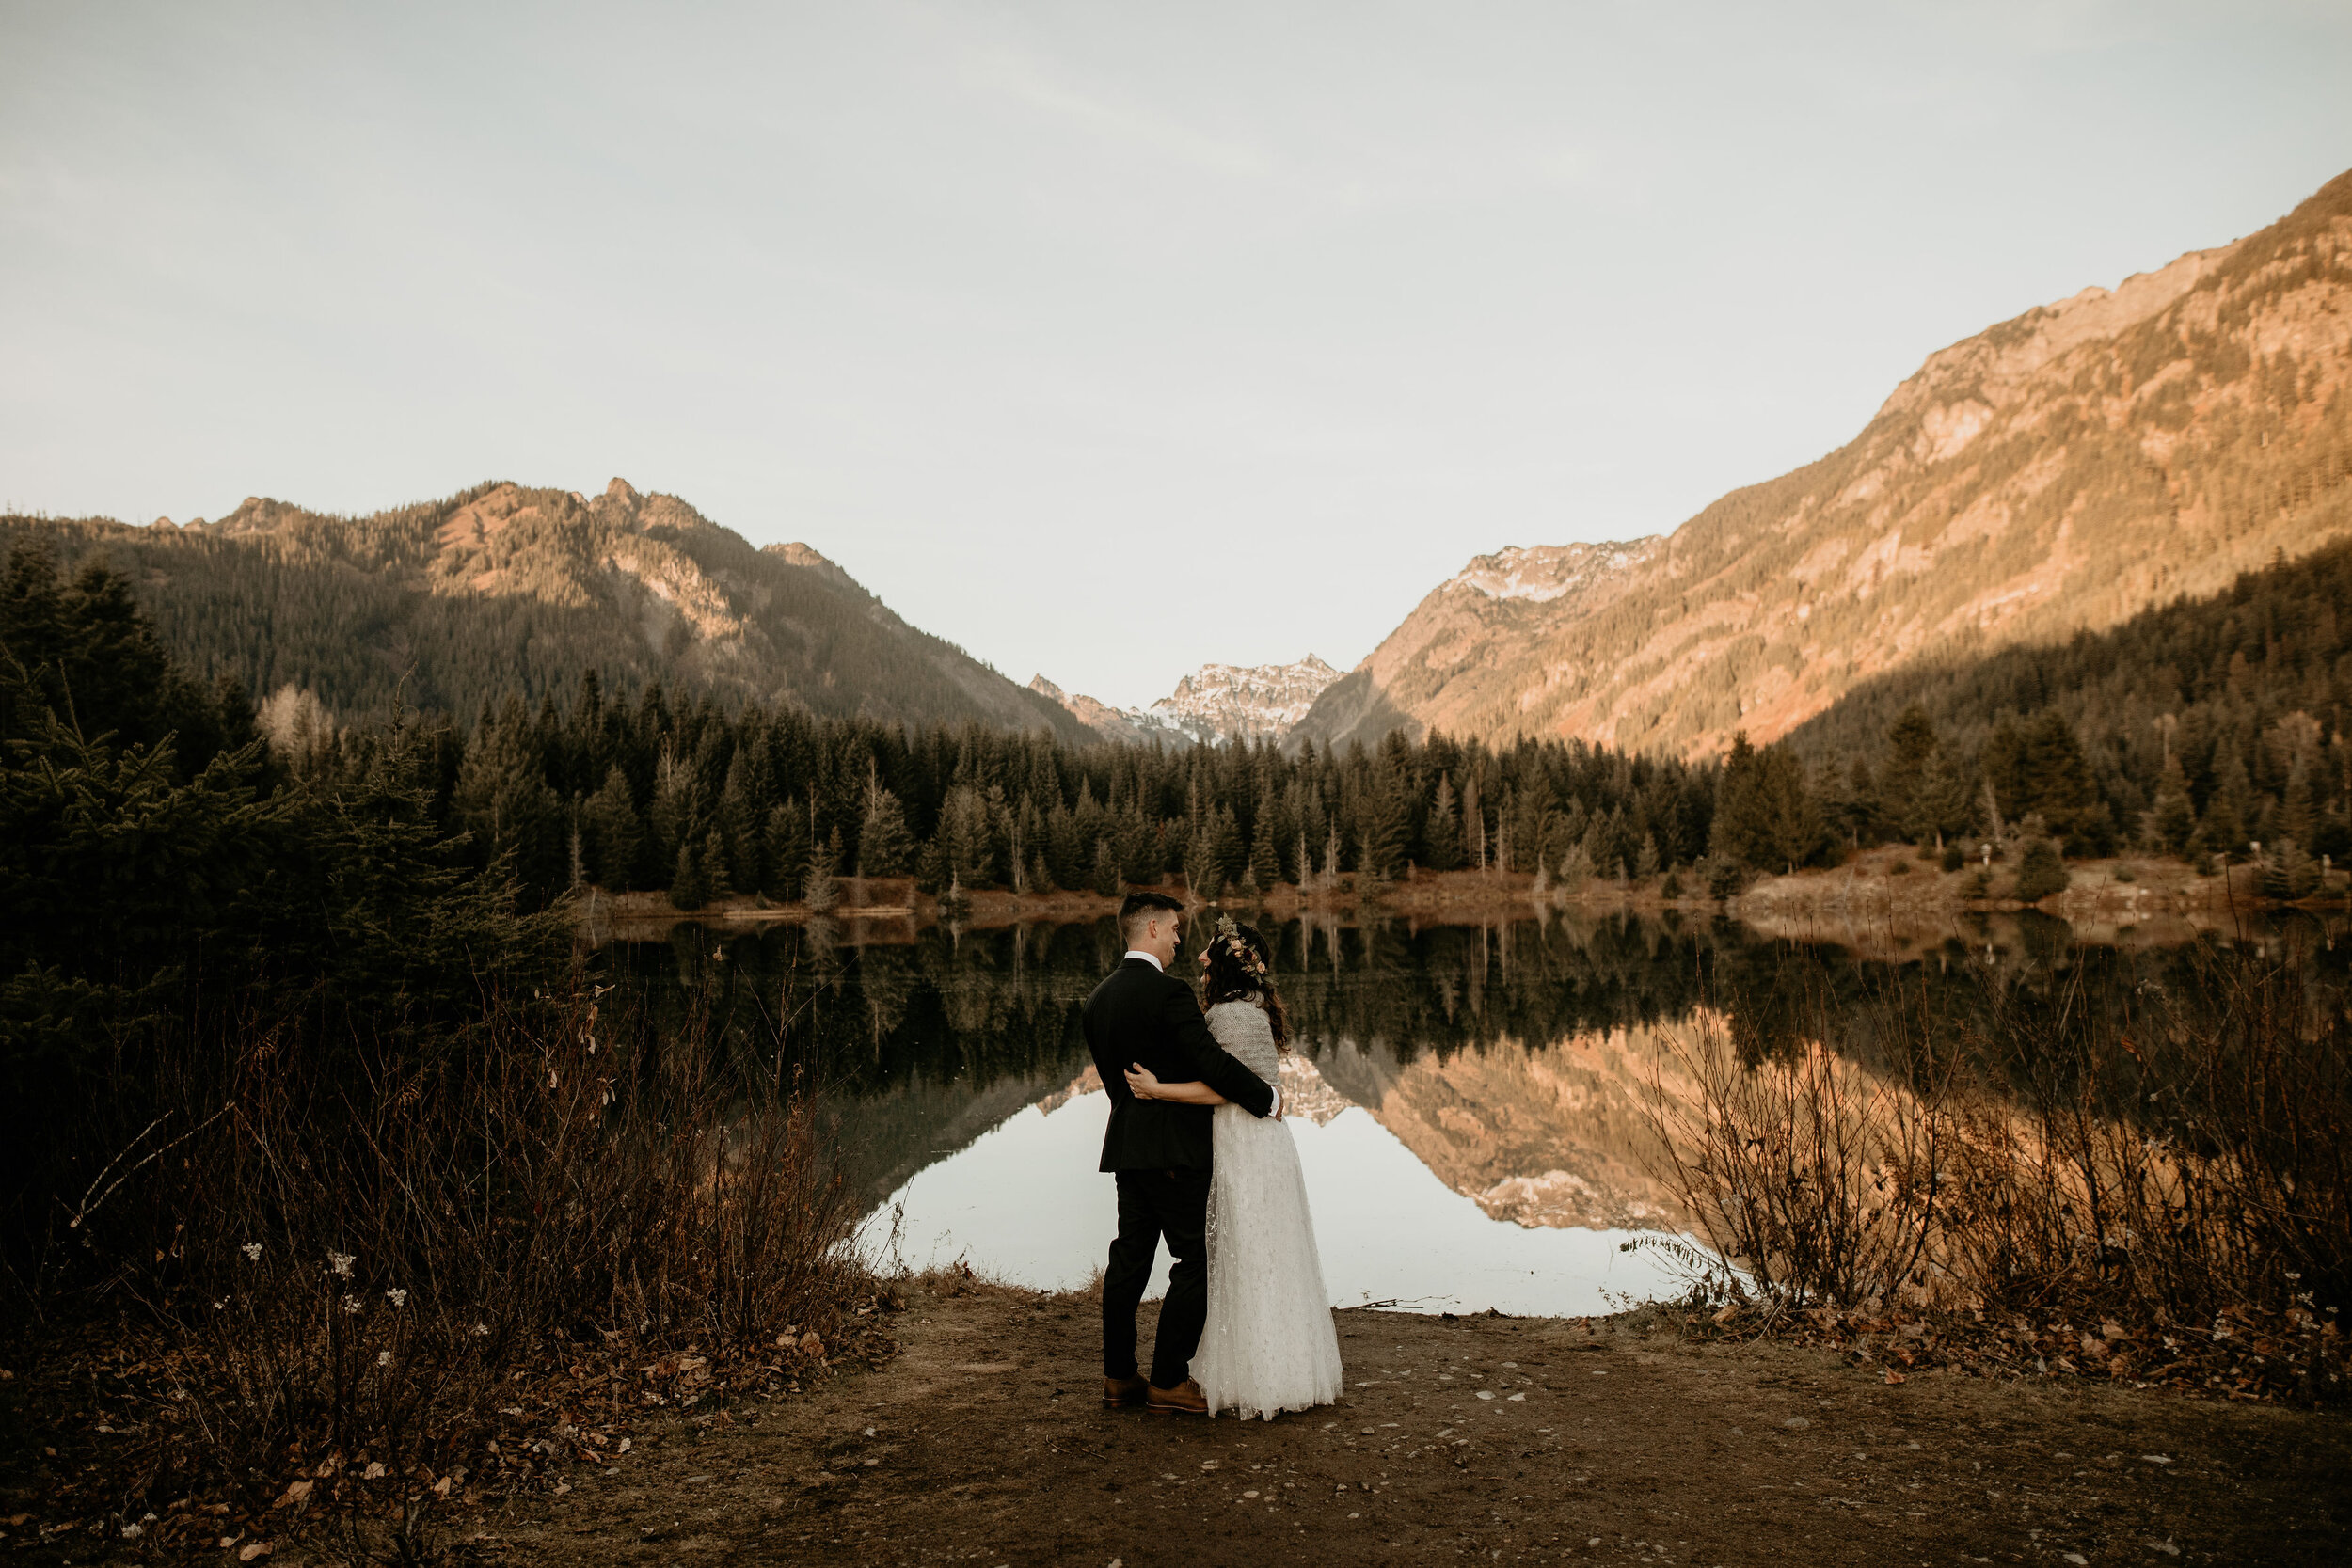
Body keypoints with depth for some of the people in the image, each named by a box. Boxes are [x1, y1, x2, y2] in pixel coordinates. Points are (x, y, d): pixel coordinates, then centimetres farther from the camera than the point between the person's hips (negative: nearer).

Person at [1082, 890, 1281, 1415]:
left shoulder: (1097, 1000, 9)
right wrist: (1267, 1097, -5)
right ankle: (1168, 1382, 6)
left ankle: (1119, 1377, 21)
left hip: (1127, 1148, 8)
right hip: (1175, 1151, -8)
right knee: (1195, 1264, 1)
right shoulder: (1169, 992, -16)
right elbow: (1215, 1063, -19)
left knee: (1129, 1259, 13)